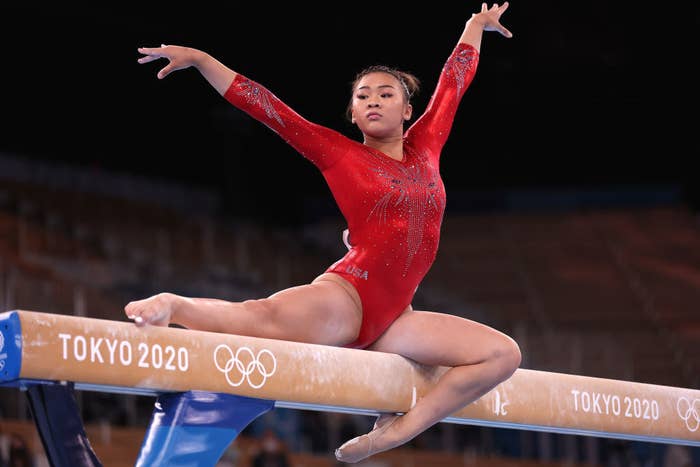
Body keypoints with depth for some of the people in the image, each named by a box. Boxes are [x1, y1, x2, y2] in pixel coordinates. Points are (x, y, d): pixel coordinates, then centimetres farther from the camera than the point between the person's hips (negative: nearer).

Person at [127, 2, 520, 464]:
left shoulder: (425, 146, 18)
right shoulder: (339, 153, 7)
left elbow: (455, 80, 32)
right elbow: (265, 106, 4)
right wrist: (200, 59, -1)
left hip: (390, 318, 6)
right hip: (344, 298, -6)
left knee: (503, 354, -4)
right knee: (265, 316, -38)